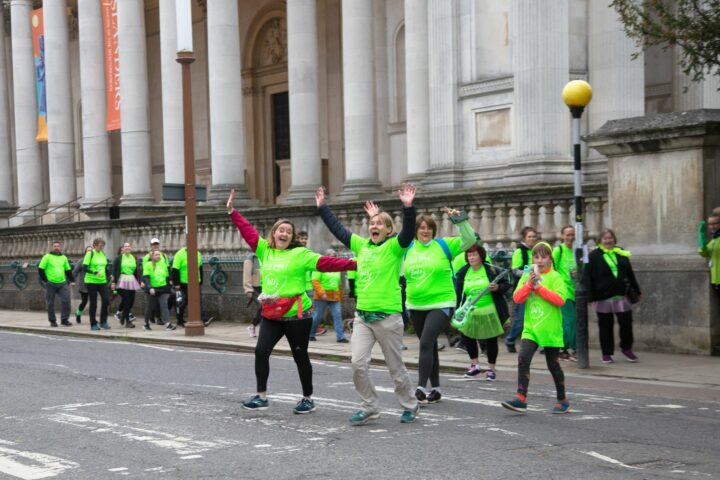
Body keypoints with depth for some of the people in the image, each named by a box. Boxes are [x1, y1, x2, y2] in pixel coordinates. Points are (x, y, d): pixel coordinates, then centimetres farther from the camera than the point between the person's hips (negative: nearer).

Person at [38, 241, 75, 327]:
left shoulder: (64, 258, 13)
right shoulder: (47, 257, 0)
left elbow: (68, 270, 21)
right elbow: (40, 269, -2)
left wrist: (72, 280, 12)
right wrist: (45, 280, -6)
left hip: (62, 283, 3)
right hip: (51, 284, -3)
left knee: (66, 301, -9)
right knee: (50, 303, 2)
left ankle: (64, 319, -1)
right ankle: (52, 321, 13)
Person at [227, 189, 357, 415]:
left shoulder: (300, 254, -7)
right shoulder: (265, 250, 8)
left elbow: (326, 262, -11)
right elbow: (249, 232, 14)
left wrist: (354, 264, -19)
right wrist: (232, 212, 16)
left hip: (296, 314, -4)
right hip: (270, 314, 4)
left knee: (300, 356, 5)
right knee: (261, 351, -5)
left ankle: (308, 399, 18)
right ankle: (261, 396, 6)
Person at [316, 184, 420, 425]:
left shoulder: (394, 246, -5)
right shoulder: (361, 244, 10)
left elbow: (408, 232, -23)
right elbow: (338, 229, 18)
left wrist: (408, 207, -36)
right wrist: (322, 207, 20)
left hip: (388, 316, -5)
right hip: (362, 315, 5)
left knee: (395, 366, 6)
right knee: (358, 363, -7)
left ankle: (410, 405, 26)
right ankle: (370, 407, 7)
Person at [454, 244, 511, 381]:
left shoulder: (491, 270, -6)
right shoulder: (463, 273, 3)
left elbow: (506, 285, 0)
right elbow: (459, 294, 6)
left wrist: (498, 288, -21)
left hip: (490, 312, -3)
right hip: (470, 312, 3)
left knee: (491, 339, 4)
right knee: (467, 336, 1)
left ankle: (491, 369, 19)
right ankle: (475, 365, 19)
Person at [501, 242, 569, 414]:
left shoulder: (555, 277, -5)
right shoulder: (527, 276, 8)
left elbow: (560, 300, -17)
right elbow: (517, 298, -2)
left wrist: (539, 286, -17)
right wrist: (529, 284, -16)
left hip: (550, 329, -3)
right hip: (530, 328, 3)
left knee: (553, 364, 7)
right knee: (523, 359, -14)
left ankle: (563, 400, 22)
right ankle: (521, 399, -14)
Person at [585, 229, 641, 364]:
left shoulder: (621, 254, 10)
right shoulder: (594, 256, -1)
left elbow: (630, 274, 15)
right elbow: (589, 277, -4)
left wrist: (636, 291, 15)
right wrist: (592, 297, -10)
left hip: (621, 295, 3)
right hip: (603, 297, -2)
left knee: (626, 322, 2)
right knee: (605, 327, 5)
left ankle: (626, 348, 23)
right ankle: (606, 353, 16)